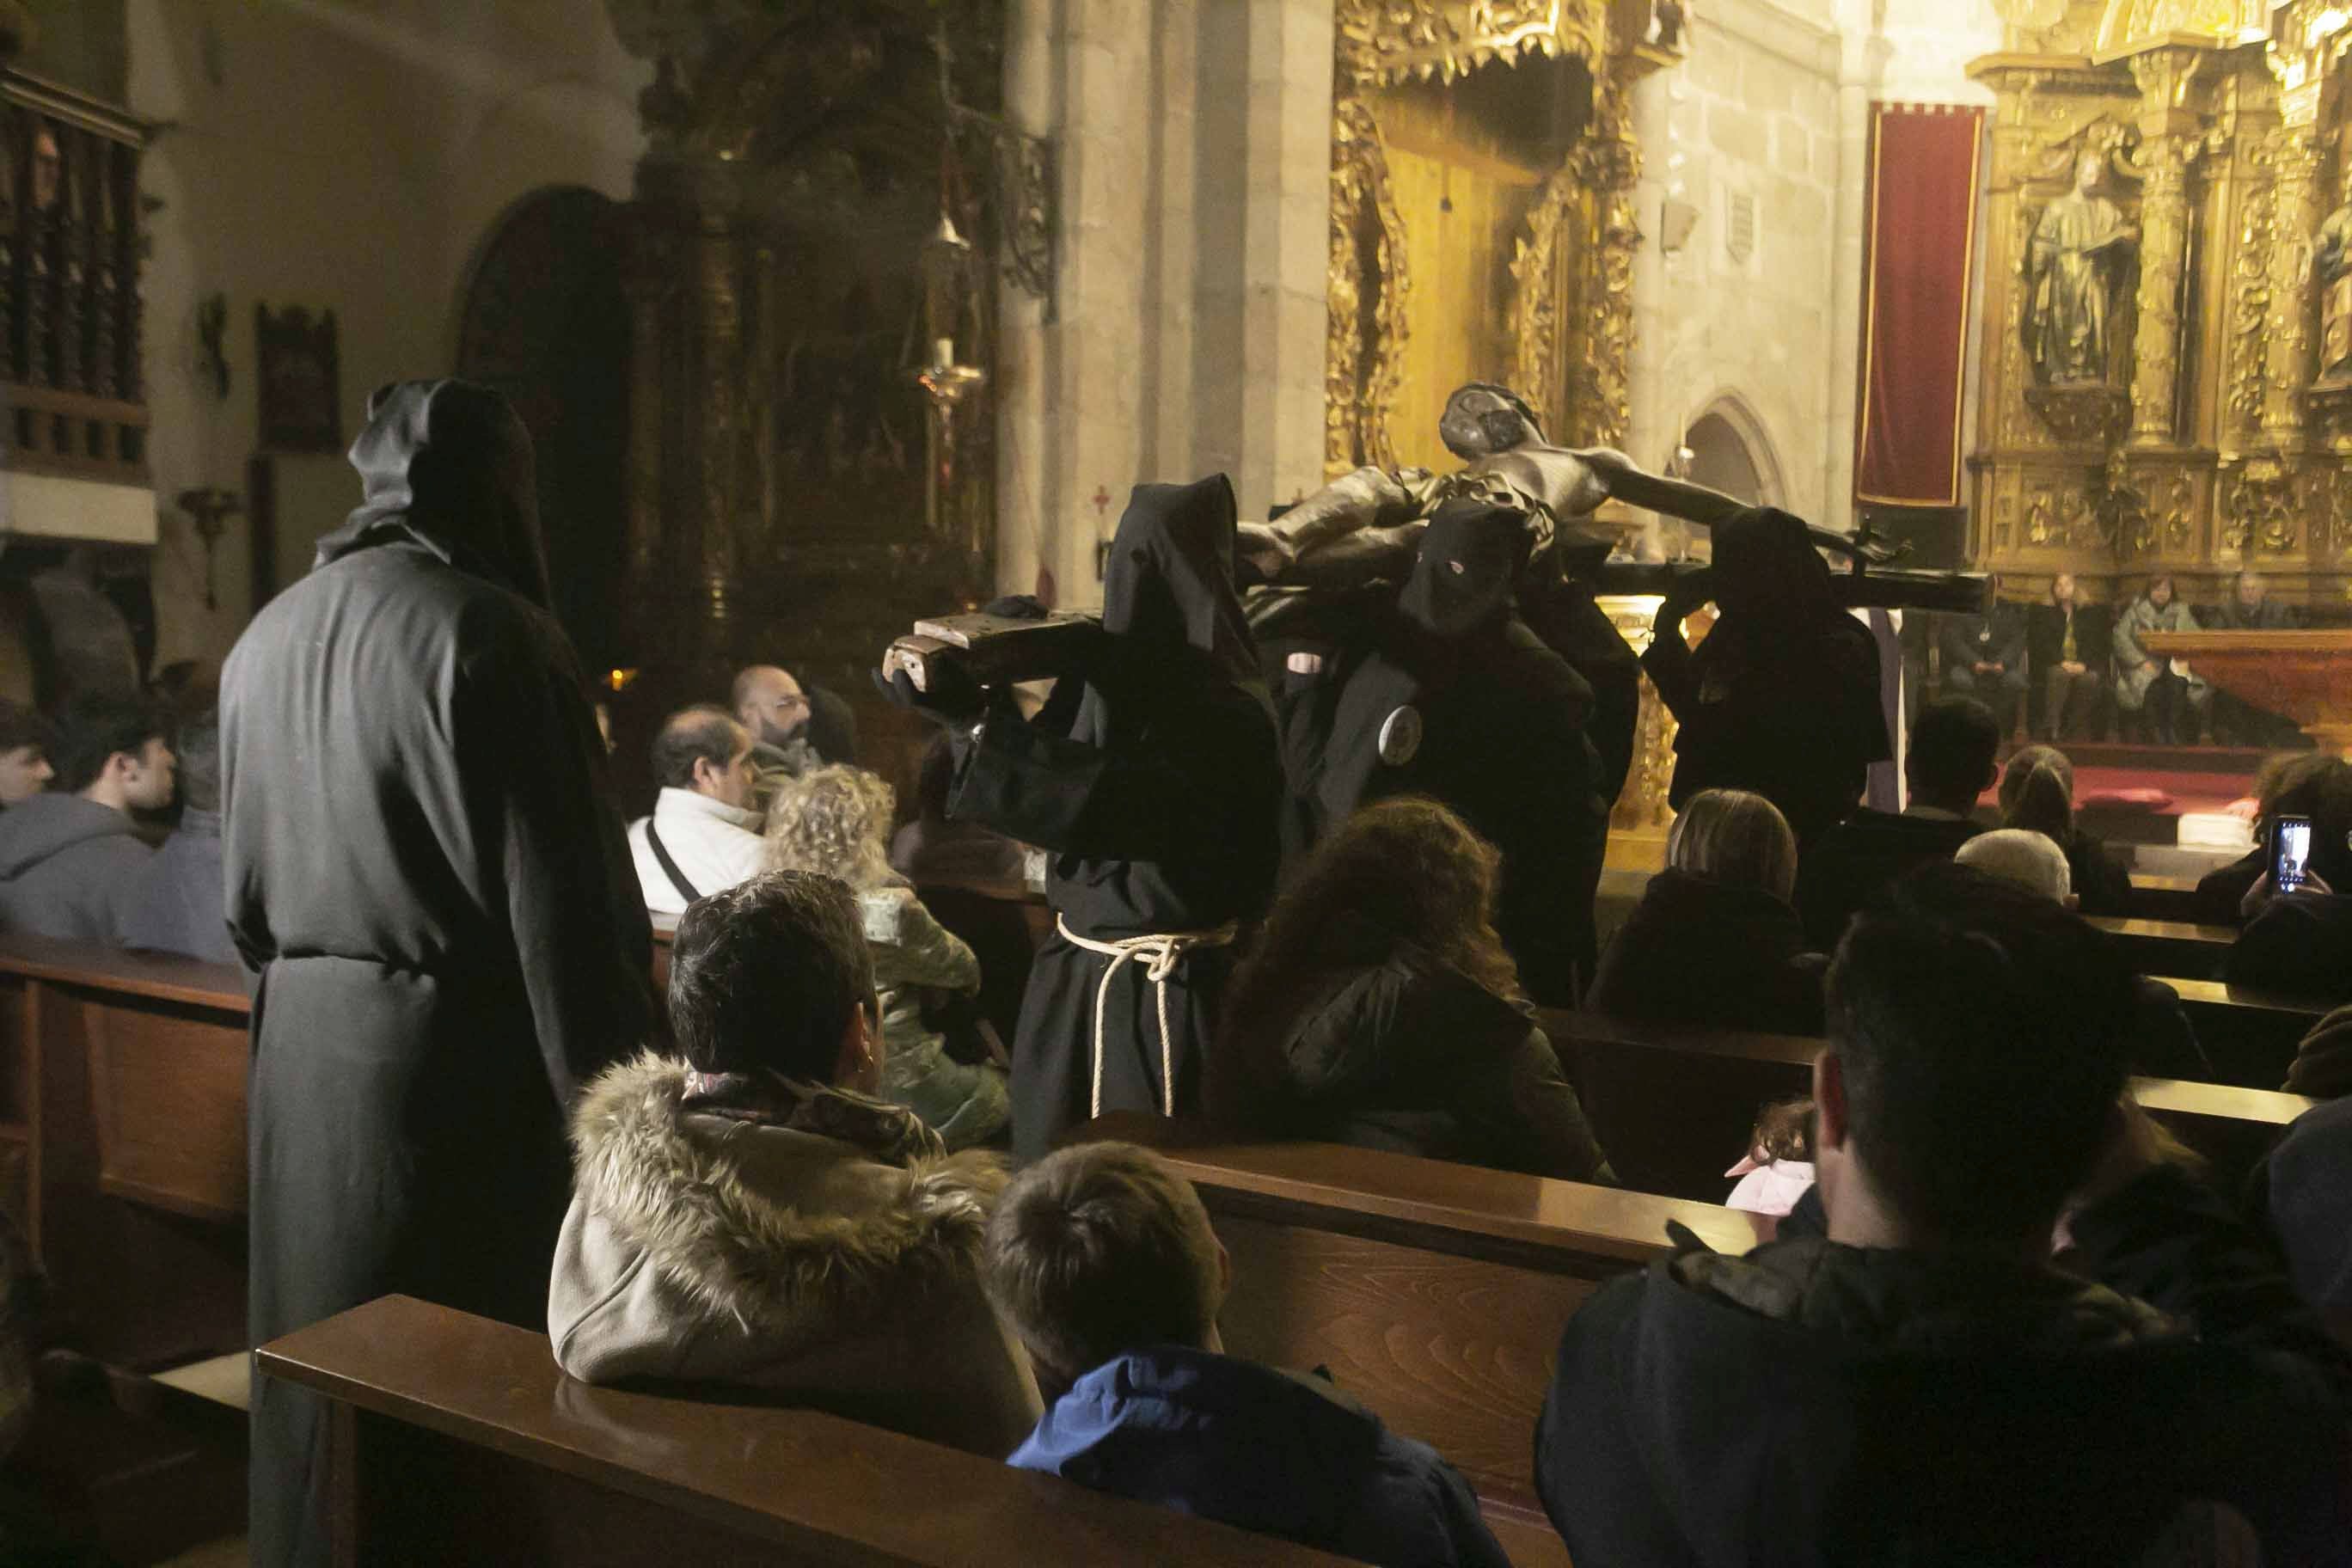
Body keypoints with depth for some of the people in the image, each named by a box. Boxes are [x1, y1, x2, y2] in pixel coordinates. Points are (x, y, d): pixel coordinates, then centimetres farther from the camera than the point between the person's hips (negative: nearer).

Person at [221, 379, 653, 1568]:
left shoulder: (265, 637, 7)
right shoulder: (487, 630, -15)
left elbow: (243, 892, 15)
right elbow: (566, 898, -17)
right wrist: (620, 1101, -11)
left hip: (303, 1048, 7)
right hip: (460, 1054, -7)